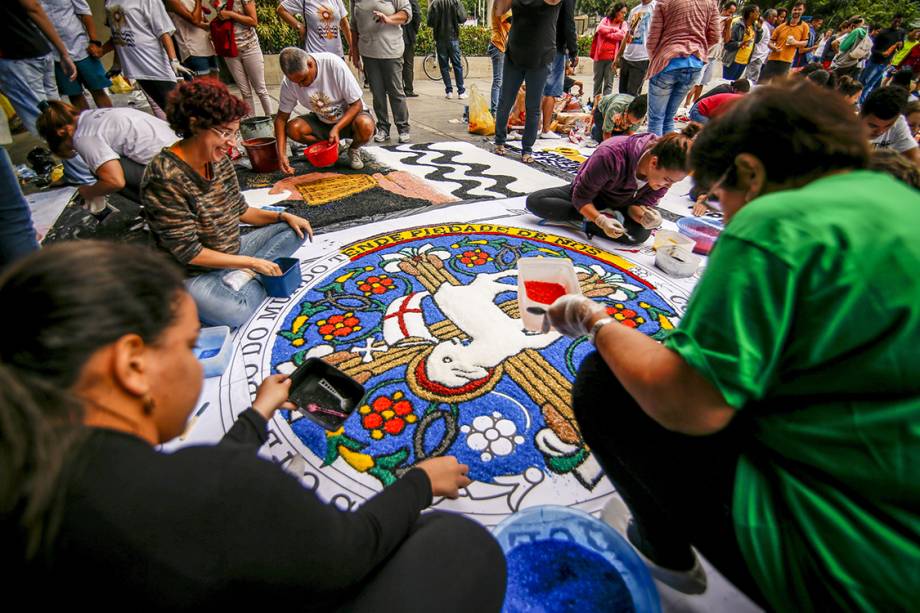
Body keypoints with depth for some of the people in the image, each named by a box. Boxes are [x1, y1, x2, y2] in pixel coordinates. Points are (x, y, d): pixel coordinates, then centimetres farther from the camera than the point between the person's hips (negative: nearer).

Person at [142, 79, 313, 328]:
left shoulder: (219, 160, -1)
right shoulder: (165, 178, -24)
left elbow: (240, 211, 12)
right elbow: (188, 252, -21)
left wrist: (283, 216, -1)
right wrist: (251, 262, -19)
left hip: (233, 251, 9)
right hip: (195, 273, -8)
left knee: (295, 230, 6)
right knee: (238, 315, -36)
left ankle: (242, 278, -11)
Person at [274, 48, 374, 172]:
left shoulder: (334, 64, -26)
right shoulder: (288, 82, -16)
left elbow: (356, 104, -21)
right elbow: (281, 118, -9)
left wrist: (337, 128, -34)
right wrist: (281, 154, -22)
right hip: (321, 122, 3)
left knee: (365, 126, -37)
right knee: (292, 128, -24)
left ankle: (354, 149, -1)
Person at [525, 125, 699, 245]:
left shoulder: (666, 170, -24)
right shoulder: (612, 155, -38)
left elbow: (642, 203, -15)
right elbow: (581, 197, -28)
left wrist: (642, 214, -39)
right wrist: (601, 220, -44)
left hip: (617, 205, 2)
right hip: (587, 193, -2)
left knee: (641, 232, -30)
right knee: (534, 201, -26)